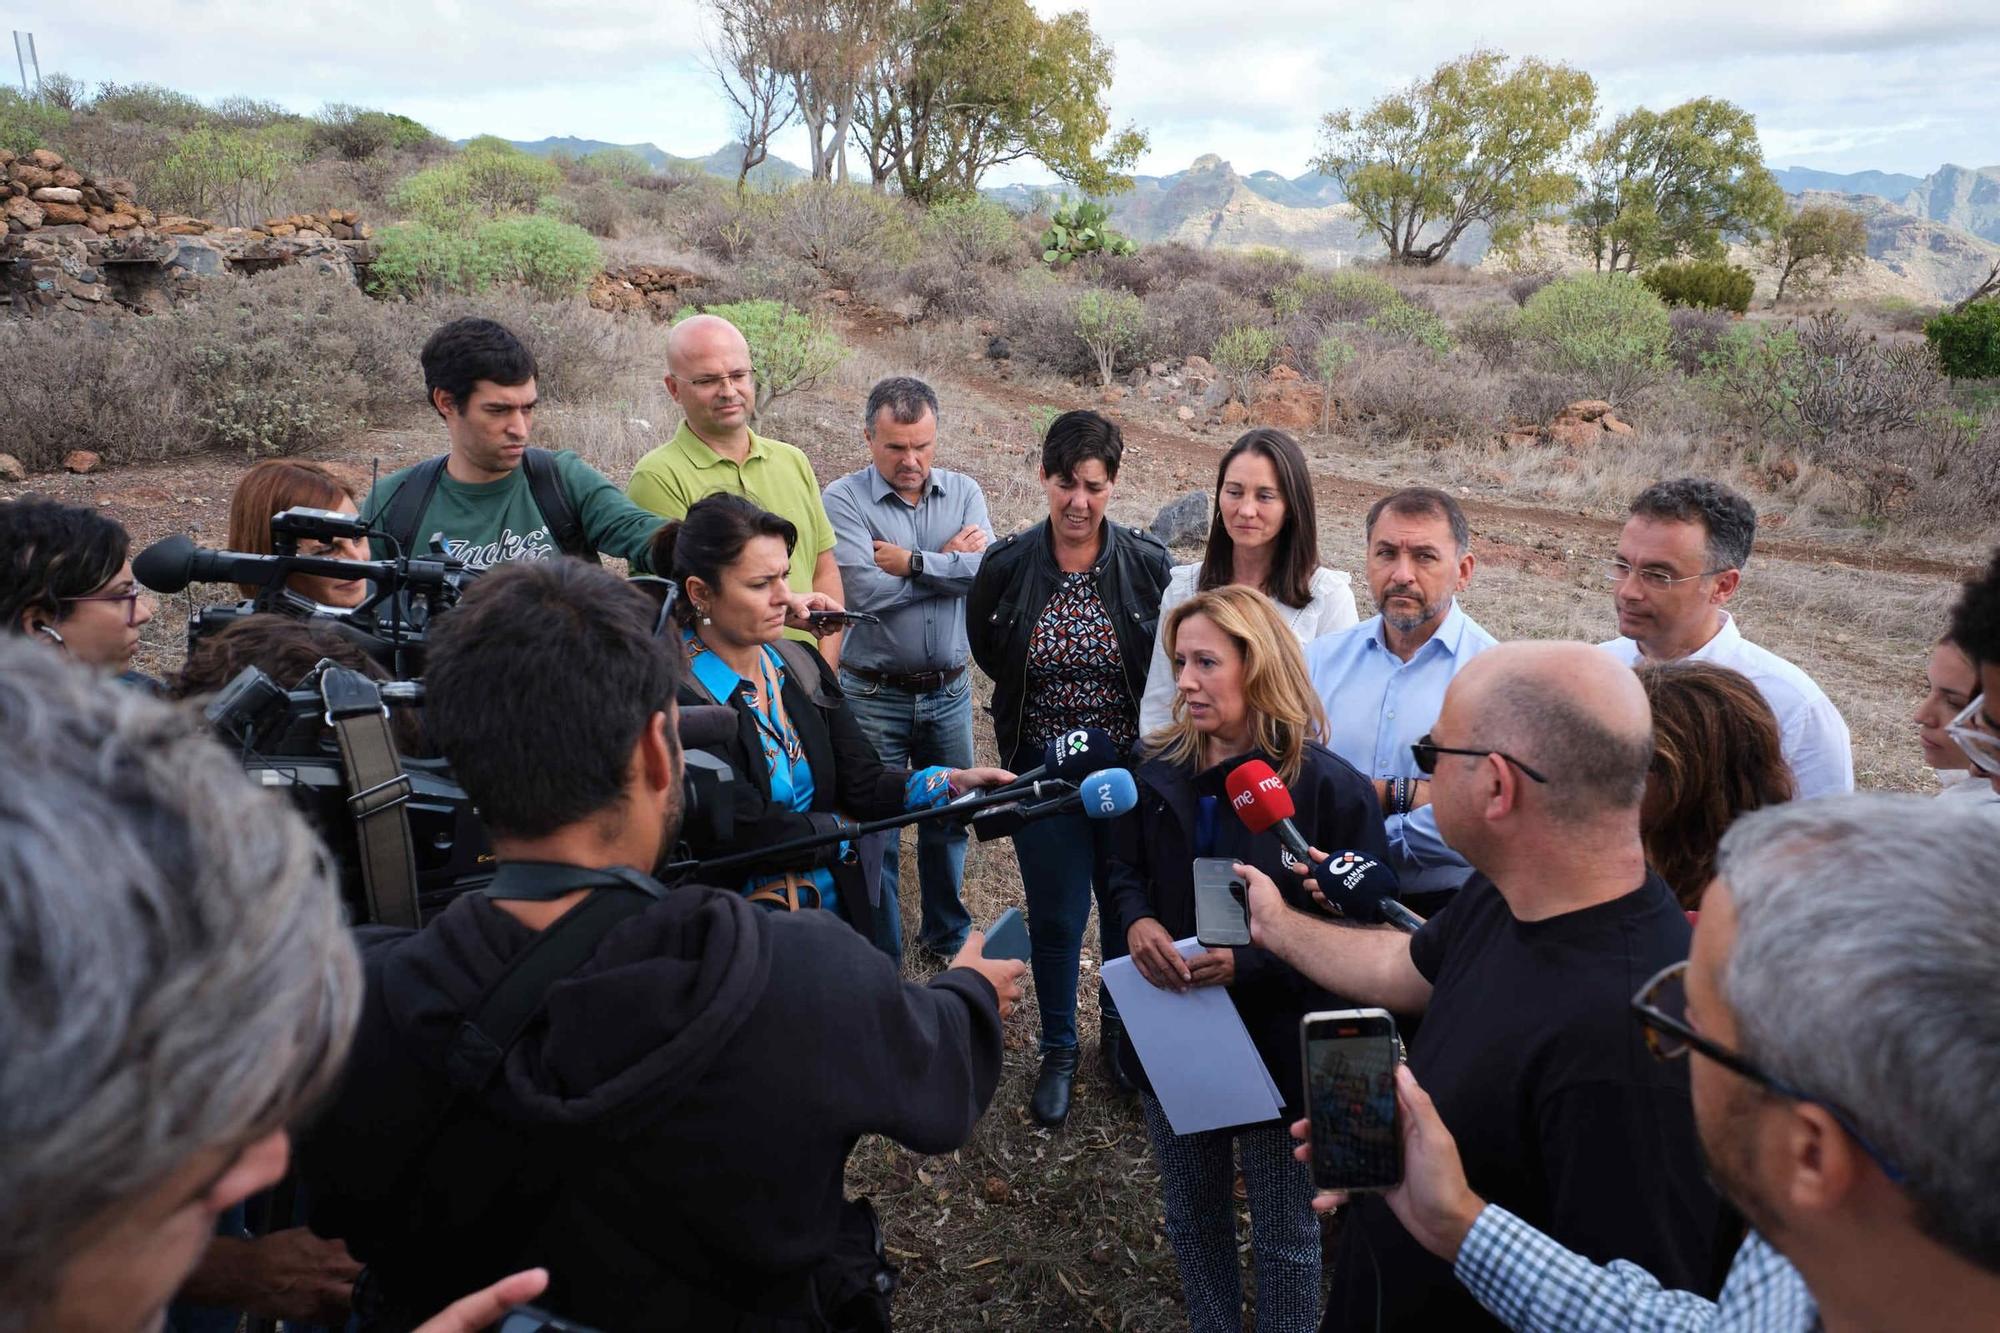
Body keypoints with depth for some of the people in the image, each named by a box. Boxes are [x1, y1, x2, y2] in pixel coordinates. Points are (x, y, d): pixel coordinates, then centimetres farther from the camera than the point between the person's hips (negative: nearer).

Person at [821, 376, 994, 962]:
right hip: (874, 696, -3)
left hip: (950, 691, 4)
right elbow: (865, 591, -22)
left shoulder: (964, 492, 3)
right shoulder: (844, 500, -10)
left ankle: (947, 935, 39)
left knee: (949, 819, 18)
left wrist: (913, 562, -19)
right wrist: (950, 560, -13)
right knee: (875, 832, 5)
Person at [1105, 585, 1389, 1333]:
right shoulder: (1160, 771, -1)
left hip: (1278, 1045, -4)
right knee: (1192, 1223, 24)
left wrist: (1249, 962, -28)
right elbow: (1122, 872, 8)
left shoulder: (1330, 786, -17)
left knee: (1284, 1240, 16)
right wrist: (1135, 922, -15)